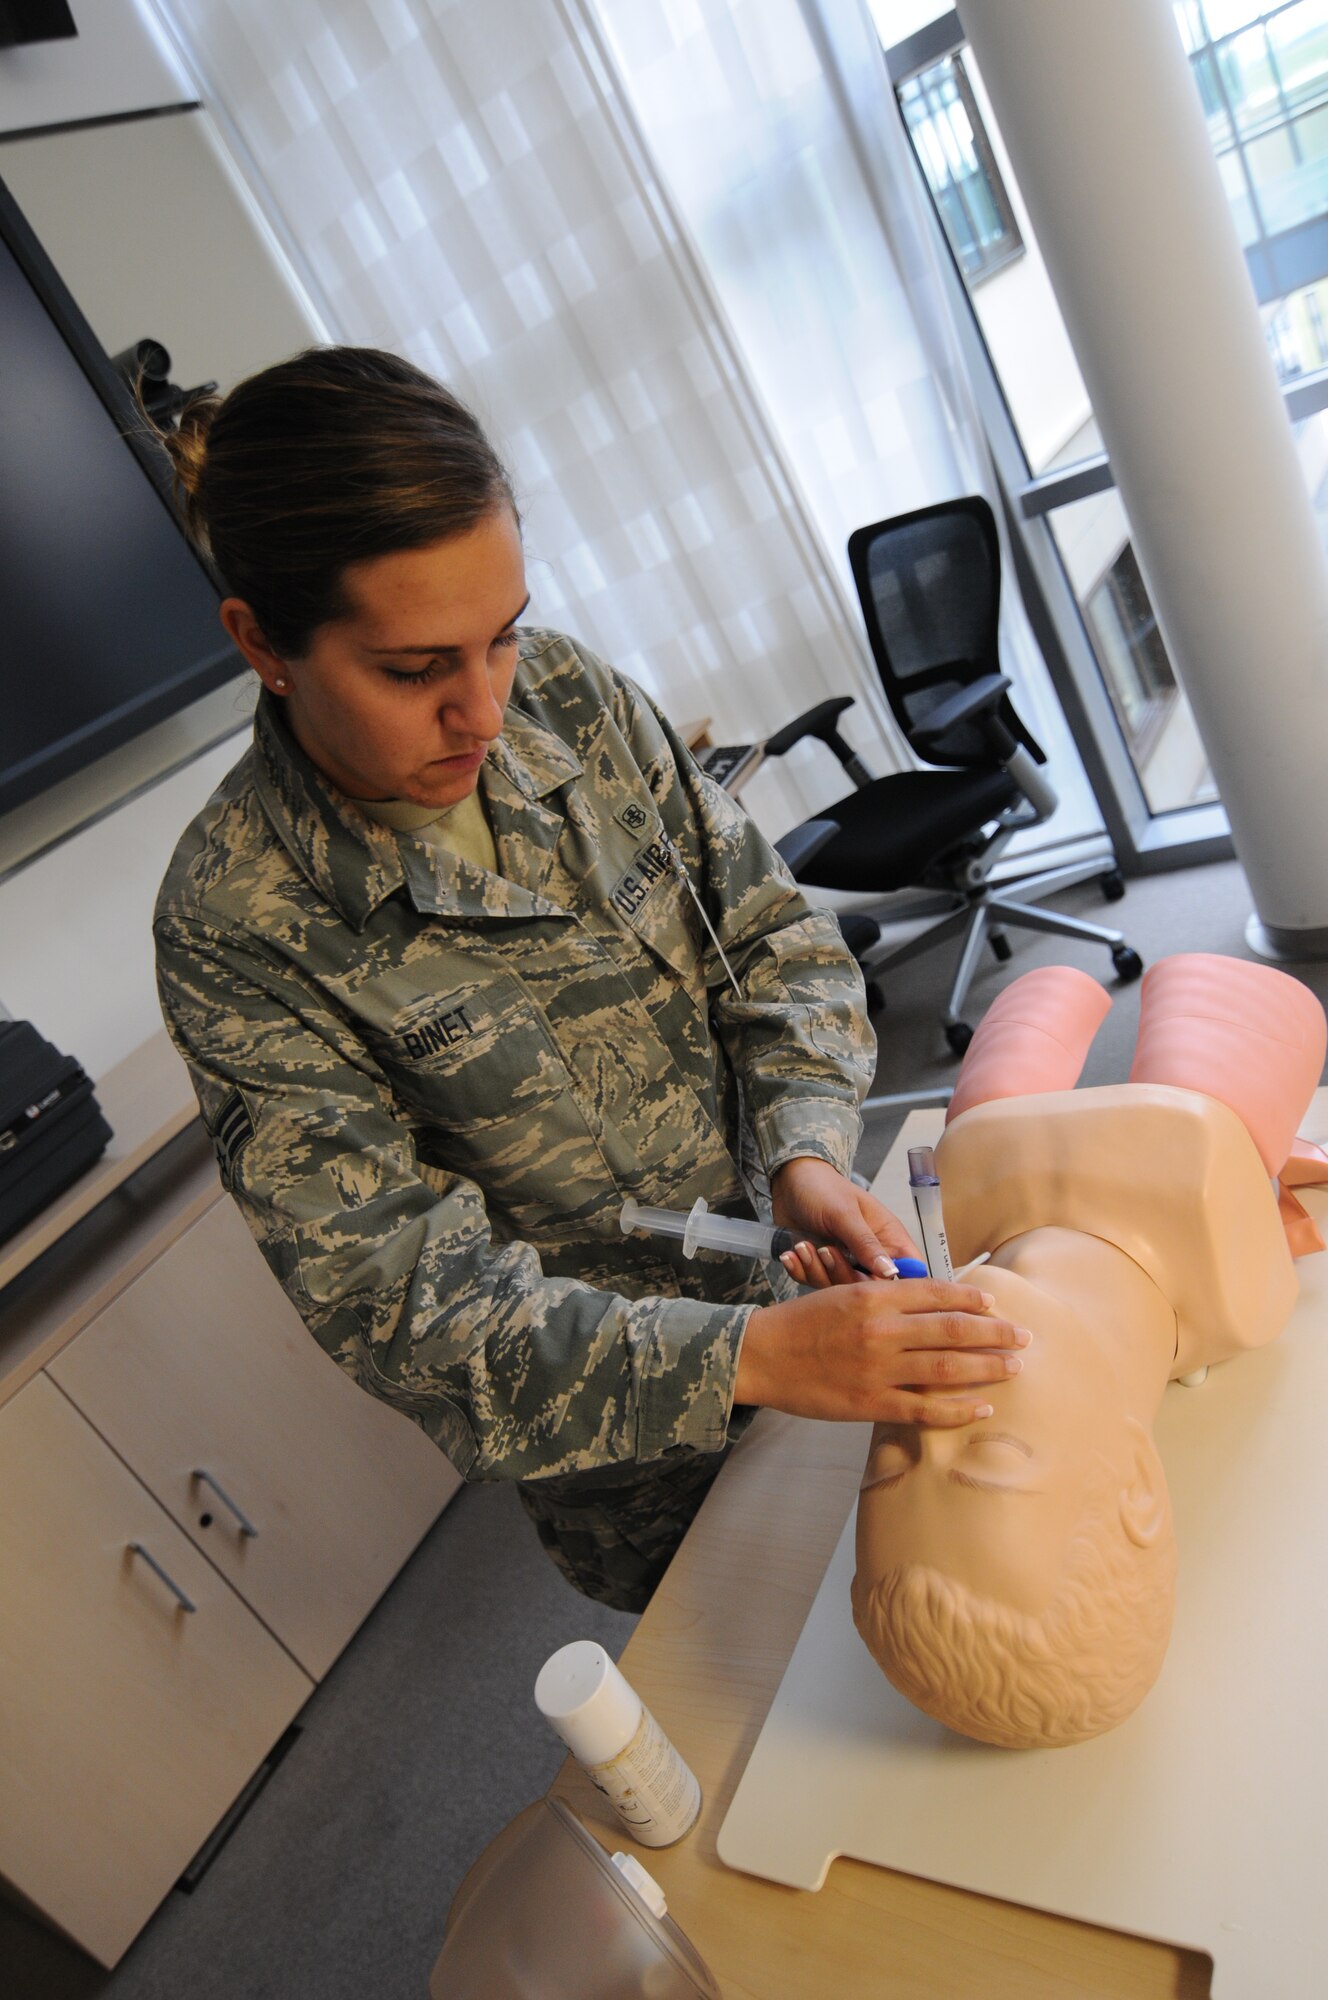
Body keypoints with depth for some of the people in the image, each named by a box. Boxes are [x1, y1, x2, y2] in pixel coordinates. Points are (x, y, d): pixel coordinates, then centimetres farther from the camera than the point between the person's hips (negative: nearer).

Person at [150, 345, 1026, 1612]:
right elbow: (401, 1303, -27)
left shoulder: (565, 696, -11)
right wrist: (756, 1356, -37)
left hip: (804, 1267, 4)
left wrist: (806, 1146, -21)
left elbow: (770, 931, -4)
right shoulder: (234, 924, -25)